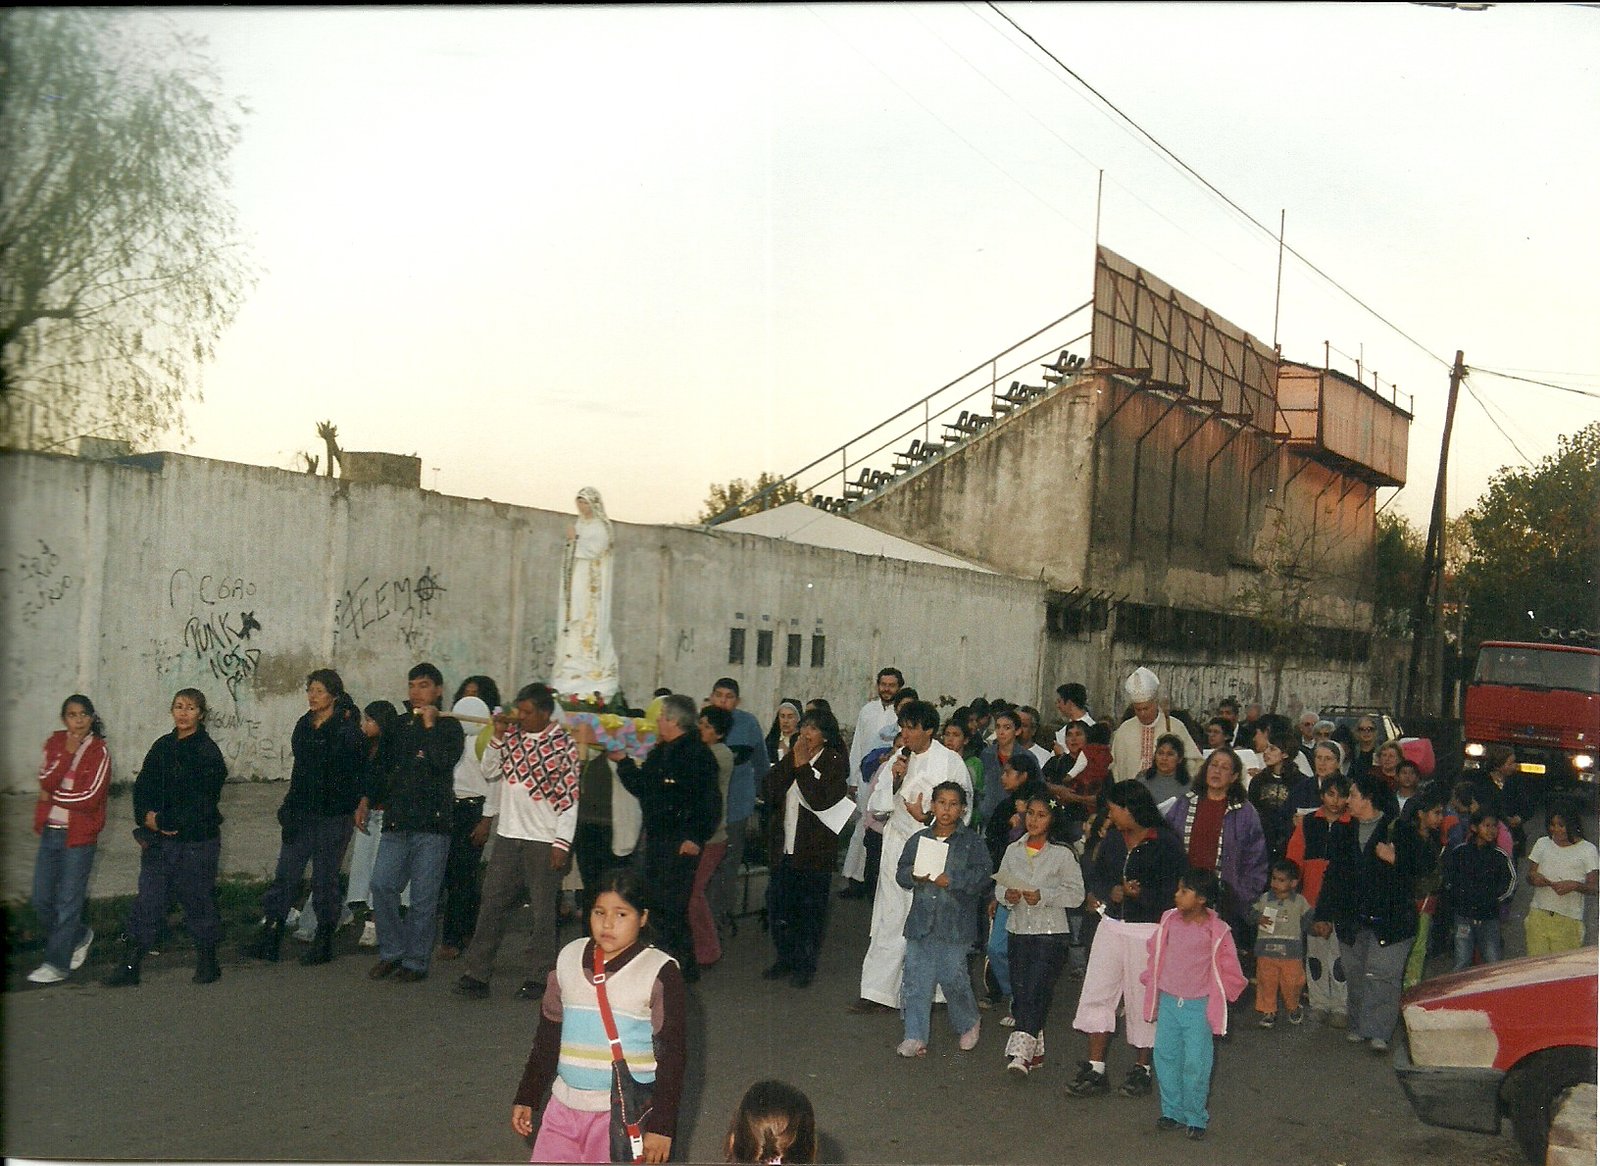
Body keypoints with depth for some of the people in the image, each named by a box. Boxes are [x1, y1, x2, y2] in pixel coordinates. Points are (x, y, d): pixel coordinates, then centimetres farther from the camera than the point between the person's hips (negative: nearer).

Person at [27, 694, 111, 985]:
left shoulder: (99, 752, -9)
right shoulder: (55, 742, 5)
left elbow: (89, 798, -14)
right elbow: (46, 782, -8)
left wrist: (52, 796, -5)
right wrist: (68, 753, -18)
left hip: (79, 835, -5)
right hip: (50, 831, 5)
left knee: (68, 902, 0)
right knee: (41, 901, 10)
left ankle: (57, 963, 11)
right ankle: (79, 936, 33)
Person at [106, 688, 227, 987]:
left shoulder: (208, 752, -10)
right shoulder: (162, 746, 9)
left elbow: (201, 802, -16)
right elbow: (143, 786, 8)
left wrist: (162, 821, -12)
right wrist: (146, 817, -9)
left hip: (197, 841, -5)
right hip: (160, 839, 5)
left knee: (198, 901, 6)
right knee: (148, 901, 4)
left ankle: (208, 963, 22)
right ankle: (130, 965, 8)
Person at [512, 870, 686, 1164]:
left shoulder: (659, 972, -8)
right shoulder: (569, 958, 6)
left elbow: (672, 1055, -6)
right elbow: (547, 1036, 16)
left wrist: (662, 1124, -9)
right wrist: (527, 1097, 17)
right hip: (564, 1107, 5)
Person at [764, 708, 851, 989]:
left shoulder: (834, 762, -6)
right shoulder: (789, 757, 10)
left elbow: (820, 800, -20)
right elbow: (771, 790, -4)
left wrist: (802, 765, -16)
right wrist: (790, 760, -10)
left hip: (815, 849, -5)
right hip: (783, 846, 5)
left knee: (811, 908, 5)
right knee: (777, 905, 9)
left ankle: (806, 965, 18)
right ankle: (785, 958, 25)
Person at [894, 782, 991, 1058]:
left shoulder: (972, 842, -1)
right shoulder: (919, 839, 9)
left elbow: (982, 875, -10)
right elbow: (901, 872, 9)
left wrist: (950, 880, -18)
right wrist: (915, 876, -12)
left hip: (955, 924, -3)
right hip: (921, 921, 3)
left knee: (953, 978, 0)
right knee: (916, 980, 4)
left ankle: (968, 1024, 27)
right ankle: (915, 1037, 12)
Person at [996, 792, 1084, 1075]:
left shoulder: (1063, 854, -4)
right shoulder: (1013, 850, 9)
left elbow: (1076, 894, -6)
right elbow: (999, 887, 13)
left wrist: (1043, 897, -18)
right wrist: (1007, 896, -10)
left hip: (1050, 933, -5)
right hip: (1018, 930, 5)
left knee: (1036, 993, -12)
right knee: (1020, 992, 7)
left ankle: (1021, 1052, -14)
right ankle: (1035, 1051, 21)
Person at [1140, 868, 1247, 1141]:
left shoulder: (1217, 931, -14)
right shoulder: (1169, 921, -1)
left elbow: (1231, 972, -4)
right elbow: (1154, 950, 16)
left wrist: (1216, 998, 1)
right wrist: (1150, 980, 15)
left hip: (1198, 1006, -4)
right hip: (1168, 1002, 5)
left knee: (1196, 1063, -2)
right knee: (1166, 1058, 9)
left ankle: (1195, 1118, 13)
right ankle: (1173, 1112, 22)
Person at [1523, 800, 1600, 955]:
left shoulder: (1587, 850, 0)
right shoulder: (1542, 844, 11)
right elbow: (1529, 877, 15)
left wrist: (1575, 885, -22)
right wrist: (1534, 878, -8)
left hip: (1568, 921, -3)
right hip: (1538, 917, 3)